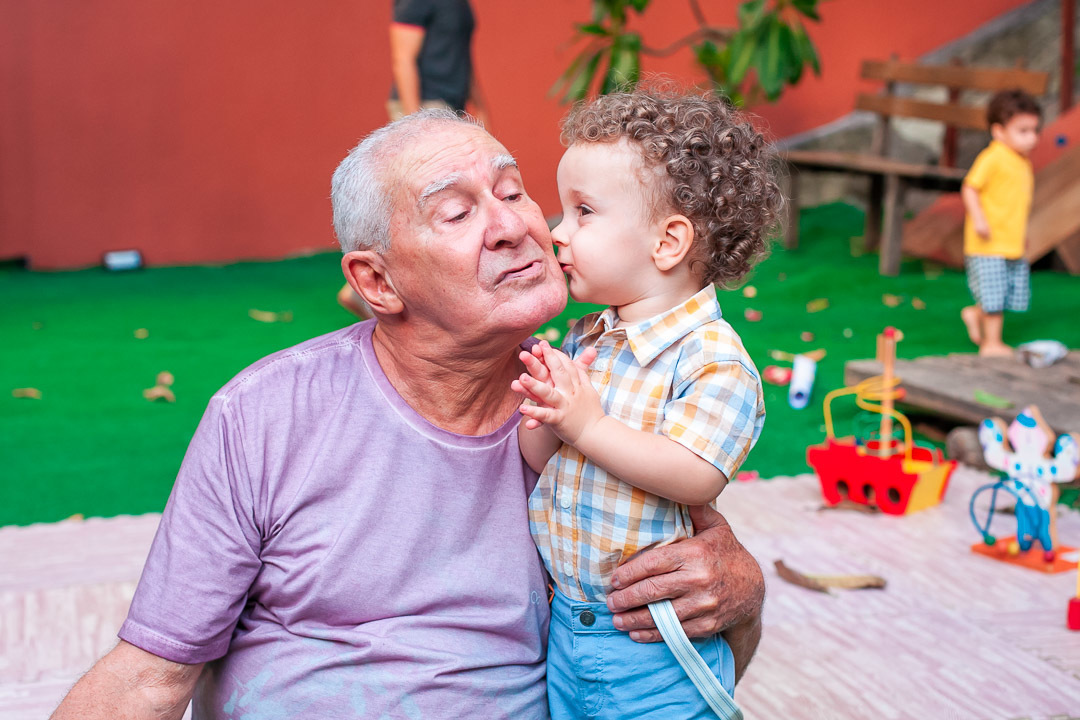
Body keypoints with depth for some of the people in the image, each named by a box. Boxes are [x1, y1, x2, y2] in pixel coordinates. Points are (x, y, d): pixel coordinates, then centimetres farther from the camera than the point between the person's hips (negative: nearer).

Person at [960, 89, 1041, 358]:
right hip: (989, 244, -9)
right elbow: (969, 188, -17)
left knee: (1015, 293, 13)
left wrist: (1023, 231, 24)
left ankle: (974, 314, 32)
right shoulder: (992, 158, -14)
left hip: (1013, 244, 9)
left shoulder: (1023, 163, 13)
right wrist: (978, 219, -26)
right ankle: (992, 343, 8)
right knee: (994, 294, -4)